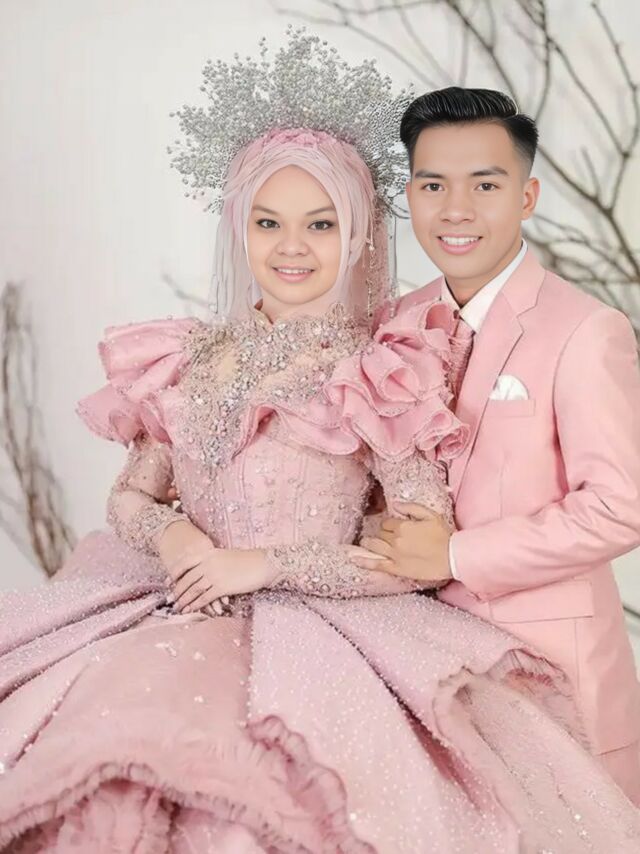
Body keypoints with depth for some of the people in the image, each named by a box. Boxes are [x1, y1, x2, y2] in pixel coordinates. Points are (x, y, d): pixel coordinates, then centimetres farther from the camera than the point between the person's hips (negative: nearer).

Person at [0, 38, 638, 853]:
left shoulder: (384, 374, -1)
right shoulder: (188, 360, 12)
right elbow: (130, 495, 19)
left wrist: (267, 564, -10)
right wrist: (170, 534, -4)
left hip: (315, 627, -4)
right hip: (181, 612, 4)